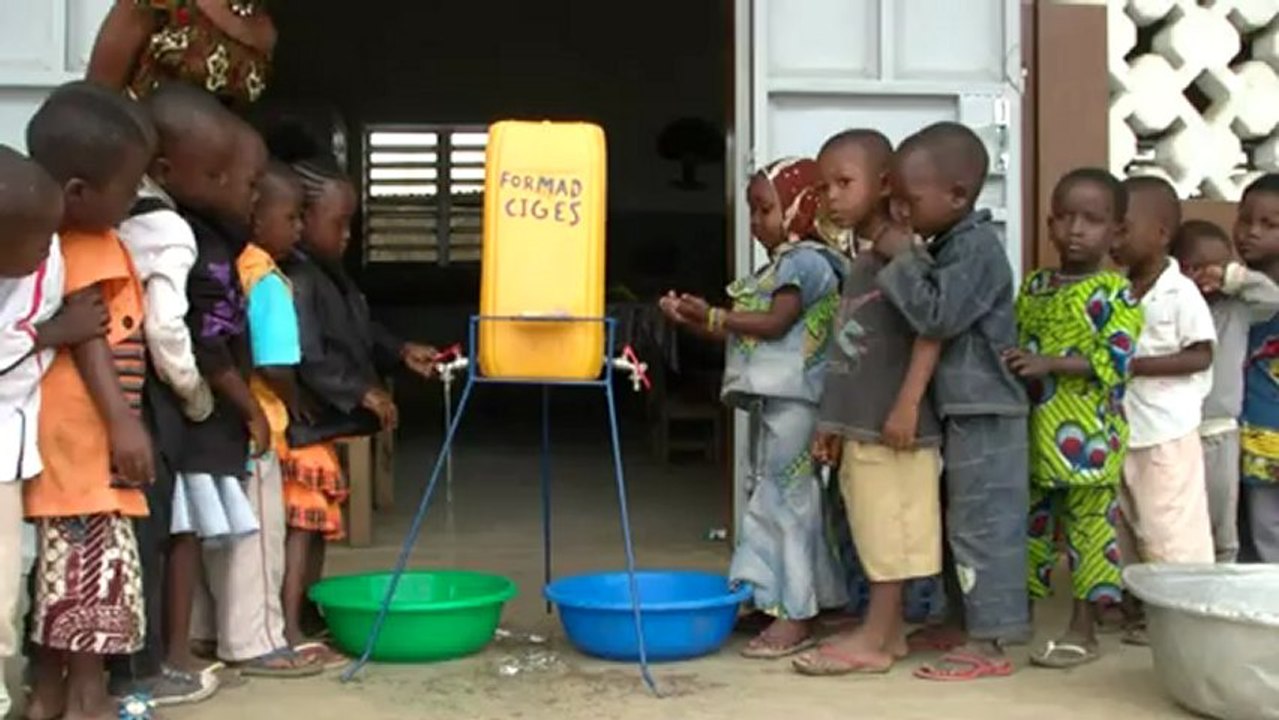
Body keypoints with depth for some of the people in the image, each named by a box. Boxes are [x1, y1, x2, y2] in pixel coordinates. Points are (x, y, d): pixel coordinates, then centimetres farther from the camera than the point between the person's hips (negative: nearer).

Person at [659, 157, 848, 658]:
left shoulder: (804, 261, -9)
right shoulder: (780, 265, 20)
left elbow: (775, 324, -18)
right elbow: (747, 334, 17)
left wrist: (712, 316, -12)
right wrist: (693, 322, 9)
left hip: (792, 400, -10)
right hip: (771, 398, 10)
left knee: (785, 499, -8)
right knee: (773, 498, 12)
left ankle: (795, 616, -5)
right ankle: (780, 599, 19)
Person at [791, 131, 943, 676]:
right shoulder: (860, 265, 18)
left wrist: (908, 404, -24)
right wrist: (833, 421, 20)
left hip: (892, 426, -9)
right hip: (860, 426, 9)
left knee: (890, 532, -2)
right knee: (875, 534, 13)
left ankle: (874, 639, 2)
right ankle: (888, 631, 20)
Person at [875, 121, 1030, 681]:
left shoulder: (976, 246, -17)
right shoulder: (951, 244, 12)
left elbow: (937, 314, -25)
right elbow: (934, 311, 18)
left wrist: (902, 262, -16)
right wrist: (909, 265, 6)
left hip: (984, 414, -10)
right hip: (966, 410, 10)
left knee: (981, 524, -5)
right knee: (976, 524, 15)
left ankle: (989, 643, 2)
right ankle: (987, 627, 24)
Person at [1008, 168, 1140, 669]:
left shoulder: (1114, 293, -8)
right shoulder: (1033, 287, 12)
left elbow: (1115, 360, -17)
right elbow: (1015, 345, 19)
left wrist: (1050, 362, -24)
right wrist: (1009, 364, -2)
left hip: (1087, 437, -6)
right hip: (1033, 435, 6)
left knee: (1090, 528, 2)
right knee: (1033, 524, 14)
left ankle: (1084, 631, 10)